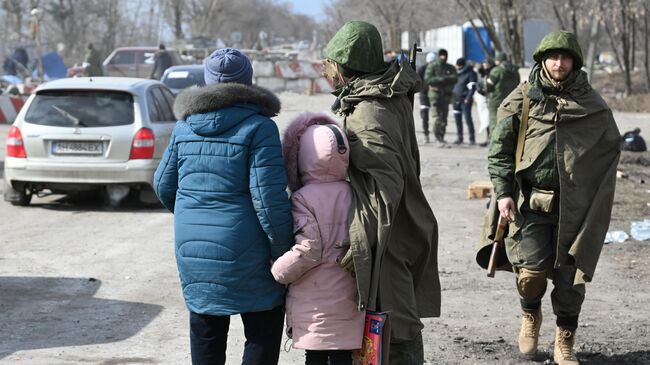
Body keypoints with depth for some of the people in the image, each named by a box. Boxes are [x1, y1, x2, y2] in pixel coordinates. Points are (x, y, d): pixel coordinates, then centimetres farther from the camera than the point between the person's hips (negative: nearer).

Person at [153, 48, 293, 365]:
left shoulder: (185, 126, 6)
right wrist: (283, 251, -8)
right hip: (243, 255, -5)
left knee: (206, 333, 16)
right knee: (263, 332, 8)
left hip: (192, 251, 5)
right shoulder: (258, 127, -11)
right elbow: (269, 198, -17)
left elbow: (163, 186, 14)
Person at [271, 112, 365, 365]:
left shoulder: (303, 198, -13)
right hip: (347, 296, 4)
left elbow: (308, 250, -18)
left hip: (313, 302, -4)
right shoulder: (351, 193, 3)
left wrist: (277, 271, -6)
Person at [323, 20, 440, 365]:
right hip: (403, 229, 10)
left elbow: (384, 187, -28)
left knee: (396, 329, -2)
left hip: (385, 236, -10)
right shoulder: (393, 97, 8)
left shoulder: (368, 114, -22)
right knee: (402, 320, 19)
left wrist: (359, 244, -30)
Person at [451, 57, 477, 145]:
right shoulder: (458, 73, 15)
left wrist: (468, 98, -19)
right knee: (457, 119, 8)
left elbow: (472, 87, -13)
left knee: (468, 119, -9)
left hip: (465, 100, -7)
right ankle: (459, 138, 15)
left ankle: (472, 139, -4)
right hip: (456, 99, 7)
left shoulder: (470, 73, -8)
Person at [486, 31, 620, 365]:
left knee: (570, 278, 3)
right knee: (531, 271, -9)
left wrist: (597, 198, 5)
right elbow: (500, 150, 4)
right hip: (530, 201, -1)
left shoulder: (592, 105, 4)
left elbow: (611, 147, 12)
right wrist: (503, 192, -4)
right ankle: (530, 316, 24)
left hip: (574, 205, 1)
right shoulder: (521, 100, 1)